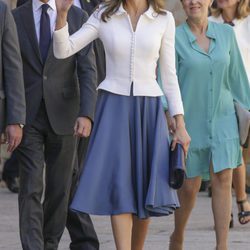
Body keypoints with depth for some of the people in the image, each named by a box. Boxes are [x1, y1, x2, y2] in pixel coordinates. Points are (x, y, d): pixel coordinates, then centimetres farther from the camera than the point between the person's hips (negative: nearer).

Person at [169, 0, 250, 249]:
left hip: (222, 118, 2)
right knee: (189, 186, 5)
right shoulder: (175, 38, -5)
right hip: (191, 121, -2)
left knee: (223, 180, -9)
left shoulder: (226, 34, 4)